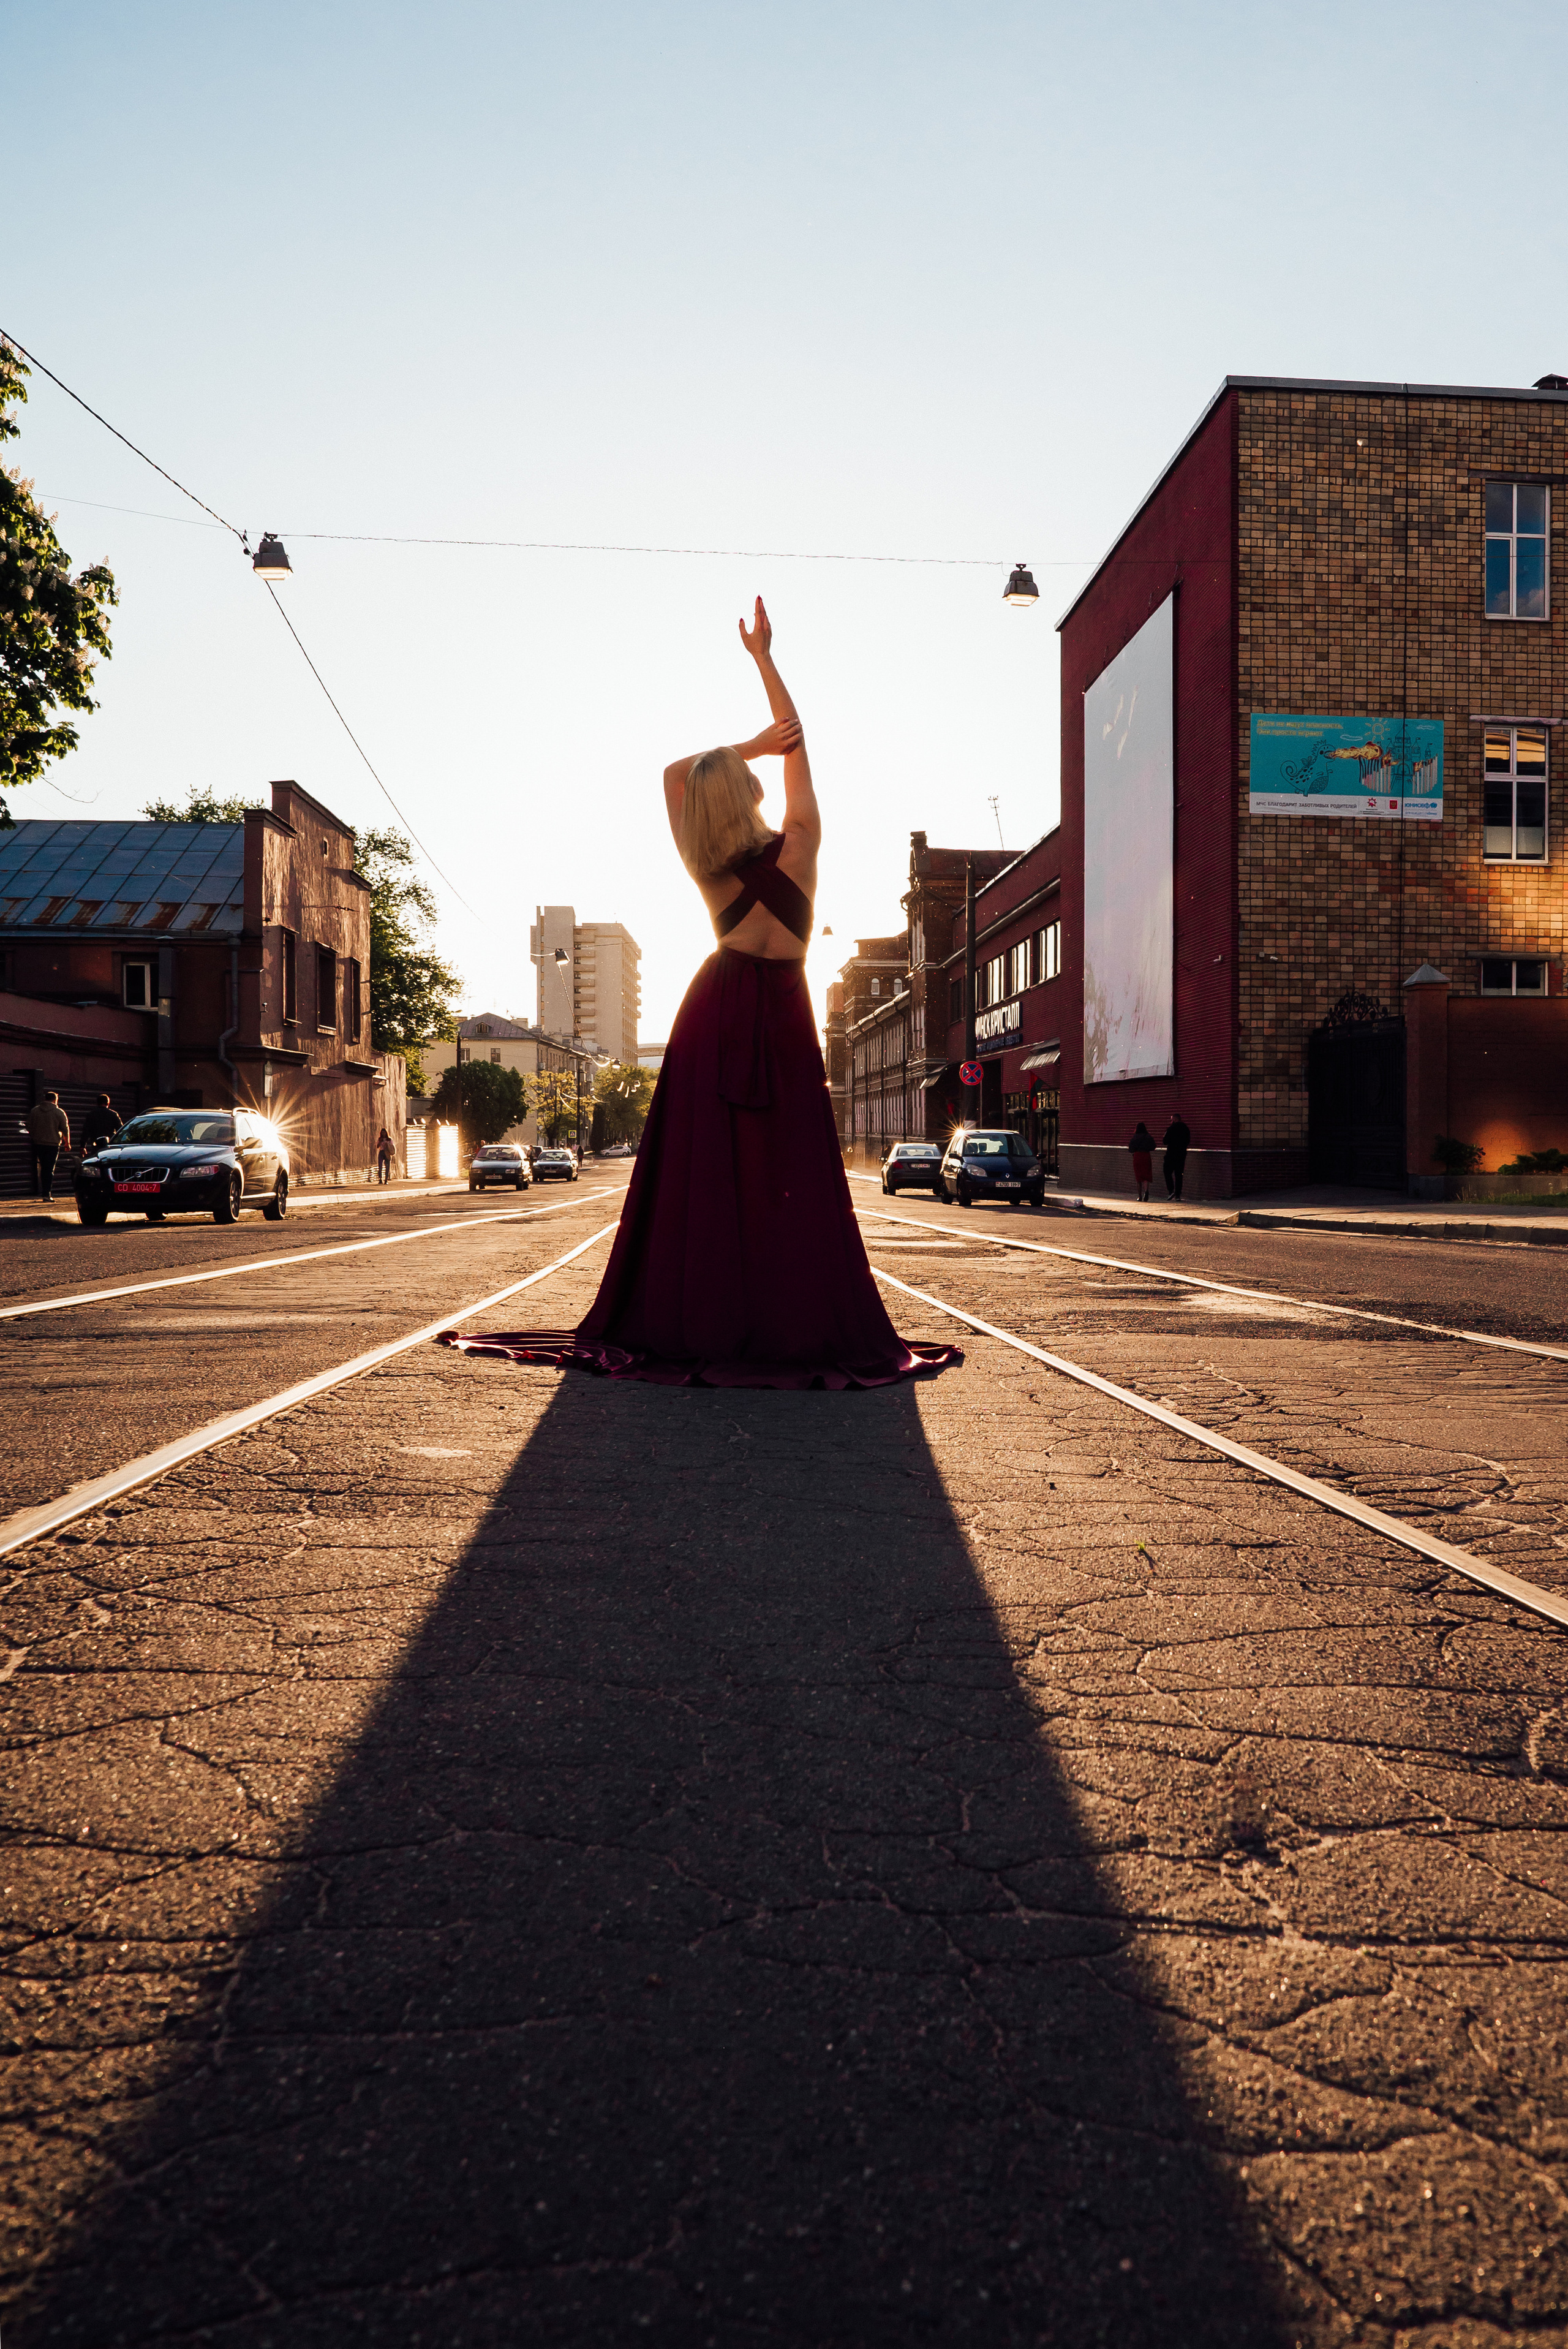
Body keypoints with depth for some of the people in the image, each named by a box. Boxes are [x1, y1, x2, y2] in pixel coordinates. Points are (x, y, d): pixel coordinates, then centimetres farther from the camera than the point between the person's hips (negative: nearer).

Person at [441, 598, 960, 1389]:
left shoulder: (707, 872, -5)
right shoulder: (800, 845, -8)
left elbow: (673, 771, 10)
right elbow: (797, 737, 4)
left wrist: (744, 745, 1)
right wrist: (763, 655, 10)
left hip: (715, 1015, 1)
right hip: (784, 1019, -1)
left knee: (700, 1173, 2)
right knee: (792, 1176, 1)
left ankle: (697, 1322, 3)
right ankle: (800, 1327, 2)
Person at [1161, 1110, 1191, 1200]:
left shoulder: (1171, 1129, -11)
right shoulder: (1186, 1129, 6)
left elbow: (1165, 1142, -10)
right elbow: (1188, 1141, 13)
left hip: (1171, 1154, -5)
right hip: (1182, 1154, 5)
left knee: (1168, 1173, 5)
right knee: (1179, 1175, 8)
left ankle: (1171, 1191, -9)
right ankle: (1178, 1194, 5)